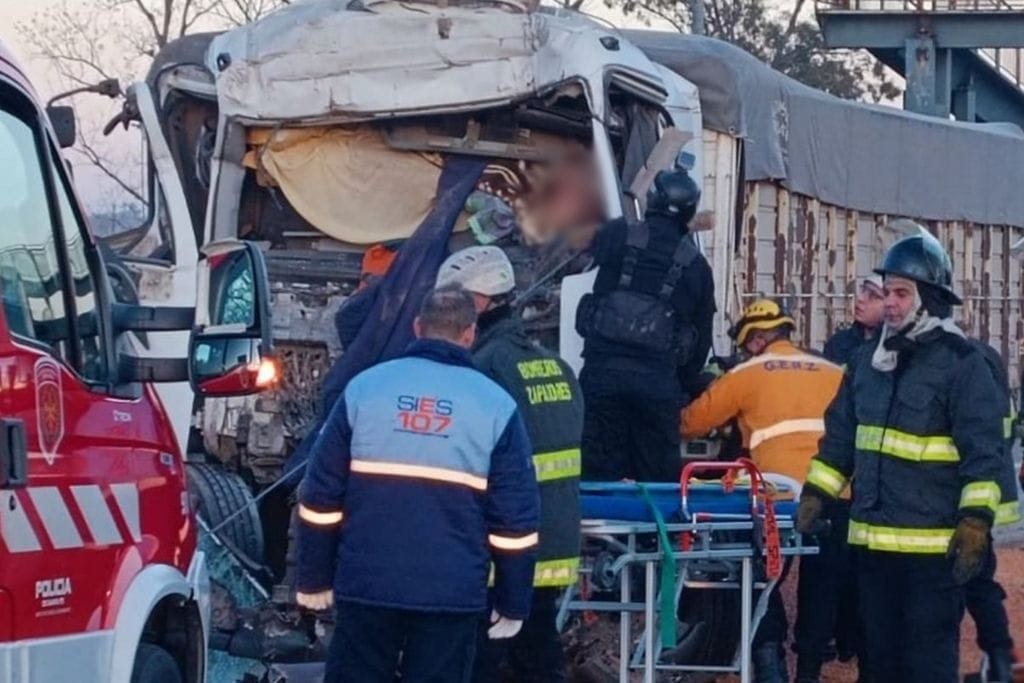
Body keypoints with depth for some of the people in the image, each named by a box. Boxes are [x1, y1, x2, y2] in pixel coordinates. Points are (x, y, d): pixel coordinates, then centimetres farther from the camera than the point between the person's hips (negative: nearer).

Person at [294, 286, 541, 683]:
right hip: (453, 593, -1)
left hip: (367, 585, 1)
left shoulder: (365, 388, 2)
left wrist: (314, 578, 12)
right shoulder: (495, 405, 0)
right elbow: (515, 518, -1)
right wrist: (513, 603, 8)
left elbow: (321, 497, 4)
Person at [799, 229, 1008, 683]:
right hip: (873, 539, 7)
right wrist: (816, 493, 14)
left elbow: (983, 450, -11)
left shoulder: (961, 363, -8)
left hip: (933, 544, -7)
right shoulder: (869, 360, 13)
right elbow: (840, 435, 21)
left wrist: (975, 522, -17)